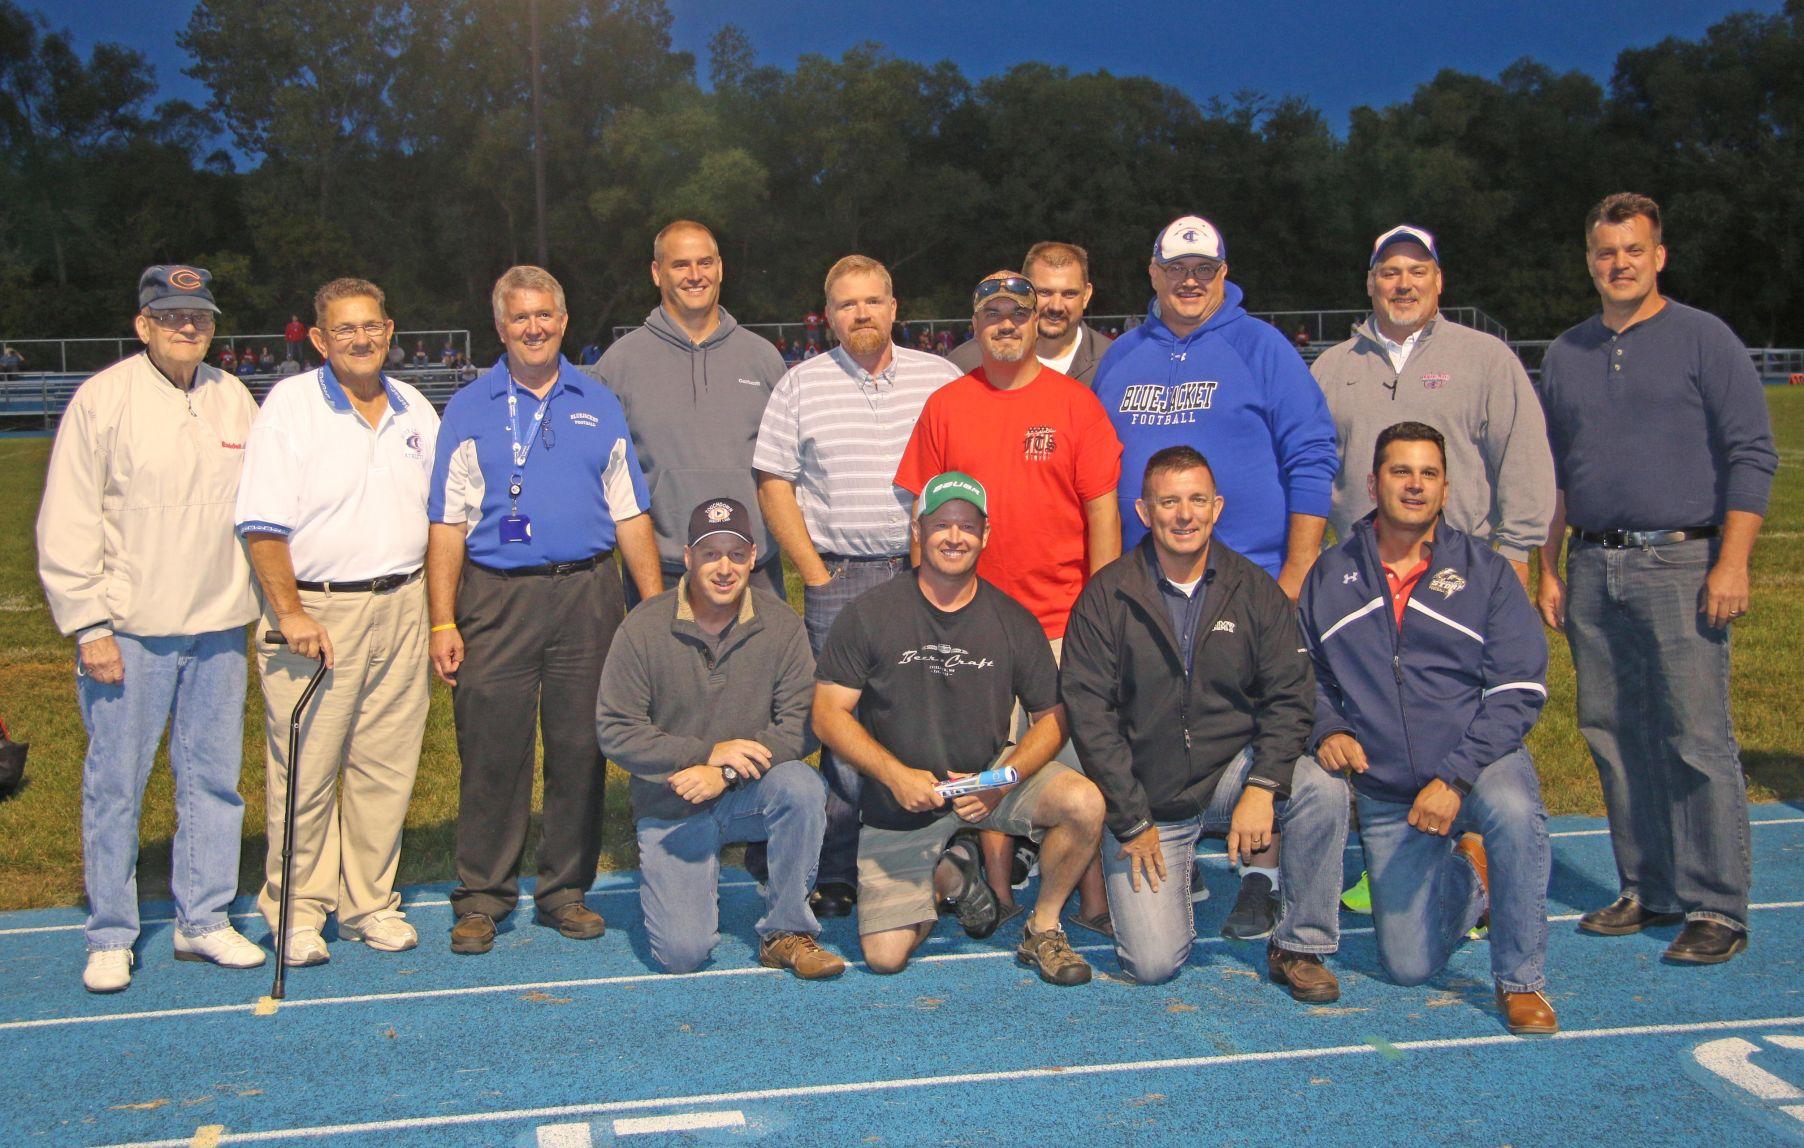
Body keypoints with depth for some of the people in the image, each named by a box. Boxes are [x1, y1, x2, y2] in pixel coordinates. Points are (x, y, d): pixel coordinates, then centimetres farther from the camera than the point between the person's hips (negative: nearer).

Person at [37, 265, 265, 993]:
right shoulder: (103, 399, -4)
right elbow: (67, 525, -5)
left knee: (214, 776, 9)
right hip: (130, 631, -4)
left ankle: (204, 920, 22)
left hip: (218, 626, 4)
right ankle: (110, 937, 15)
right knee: (114, 782, 2)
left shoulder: (235, 400, 9)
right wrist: (88, 626, -9)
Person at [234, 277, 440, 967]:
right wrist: (291, 613, -15)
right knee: (306, 769, -1)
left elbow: (437, 513, 18)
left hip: (401, 607, 5)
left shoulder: (415, 411, 12)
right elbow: (262, 522, -9)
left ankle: (368, 901, 21)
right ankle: (297, 909, 13)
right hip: (315, 608, -4)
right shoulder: (290, 405, -4)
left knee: (386, 765, 8)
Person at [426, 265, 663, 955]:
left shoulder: (599, 406, 12)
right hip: (496, 598, -2)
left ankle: (566, 891, 18)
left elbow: (630, 515, 12)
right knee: (491, 752, -1)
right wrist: (443, 623, -6)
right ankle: (482, 896, 11)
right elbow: (448, 524, 2)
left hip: (588, 594, 2)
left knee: (580, 749, 5)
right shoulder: (469, 411, 6)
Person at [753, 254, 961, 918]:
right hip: (838, 578, -1)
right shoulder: (799, 387, 7)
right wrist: (817, 577, -1)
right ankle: (837, 876, 8)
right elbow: (774, 485, 5)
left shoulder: (941, 379, 8)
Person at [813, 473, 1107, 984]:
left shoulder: (1014, 621, -3)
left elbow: (1052, 718, -1)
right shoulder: (869, 614, -9)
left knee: (1084, 803, -28)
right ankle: (947, 874, 24)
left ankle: (1042, 928, -2)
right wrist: (897, 776, -21)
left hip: (992, 774, 1)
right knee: (884, 957, -8)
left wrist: (999, 782, -18)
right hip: (899, 801, -1)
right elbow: (829, 714, -8)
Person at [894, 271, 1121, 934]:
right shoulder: (945, 406, 7)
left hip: (1065, 623, -1)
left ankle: (1094, 902, 8)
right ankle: (997, 897, 18)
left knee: (1079, 760, -1)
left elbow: (1102, 512, 1)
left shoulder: (1074, 401, 3)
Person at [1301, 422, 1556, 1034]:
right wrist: (1327, 729, -7)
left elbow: (1519, 690, -8)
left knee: (1513, 809, -38)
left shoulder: (1484, 570, -1)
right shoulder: (1330, 577, 6)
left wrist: (1454, 779, -20)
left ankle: (1520, 981, -15)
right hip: (1384, 793, 2)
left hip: (1480, 762, -2)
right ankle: (1468, 876, 32)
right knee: (1409, 967, -2)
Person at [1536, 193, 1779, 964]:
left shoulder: (1704, 340, 1)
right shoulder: (1566, 354, 15)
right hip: (1592, 569, 5)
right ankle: (1649, 892, 18)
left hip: (1679, 562, -5)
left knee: (1697, 739, -6)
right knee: (1613, 736, 7)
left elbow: (1751, 455, -3)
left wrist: (1731, 564, -11)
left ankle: (1716, 907, 2)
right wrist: (1549, 569, 14)